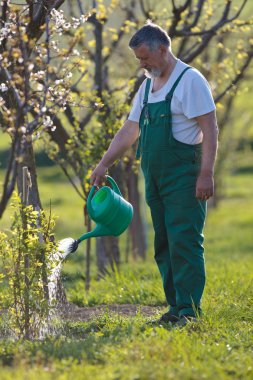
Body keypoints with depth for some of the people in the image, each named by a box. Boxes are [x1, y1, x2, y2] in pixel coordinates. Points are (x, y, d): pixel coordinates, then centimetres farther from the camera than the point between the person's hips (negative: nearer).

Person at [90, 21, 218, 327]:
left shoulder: (190, 80, -9)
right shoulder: (148, 86, 17)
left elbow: (209, 129, -14)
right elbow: (129, 131, 22)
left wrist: (206, 173, -21)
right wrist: (103, 165, 15)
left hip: (183, 178, -8)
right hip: (154, 180, 8)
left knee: (184, 242, -12)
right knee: (164, 246, 8)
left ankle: (189, 310, -12)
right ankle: (175, 307, 12)